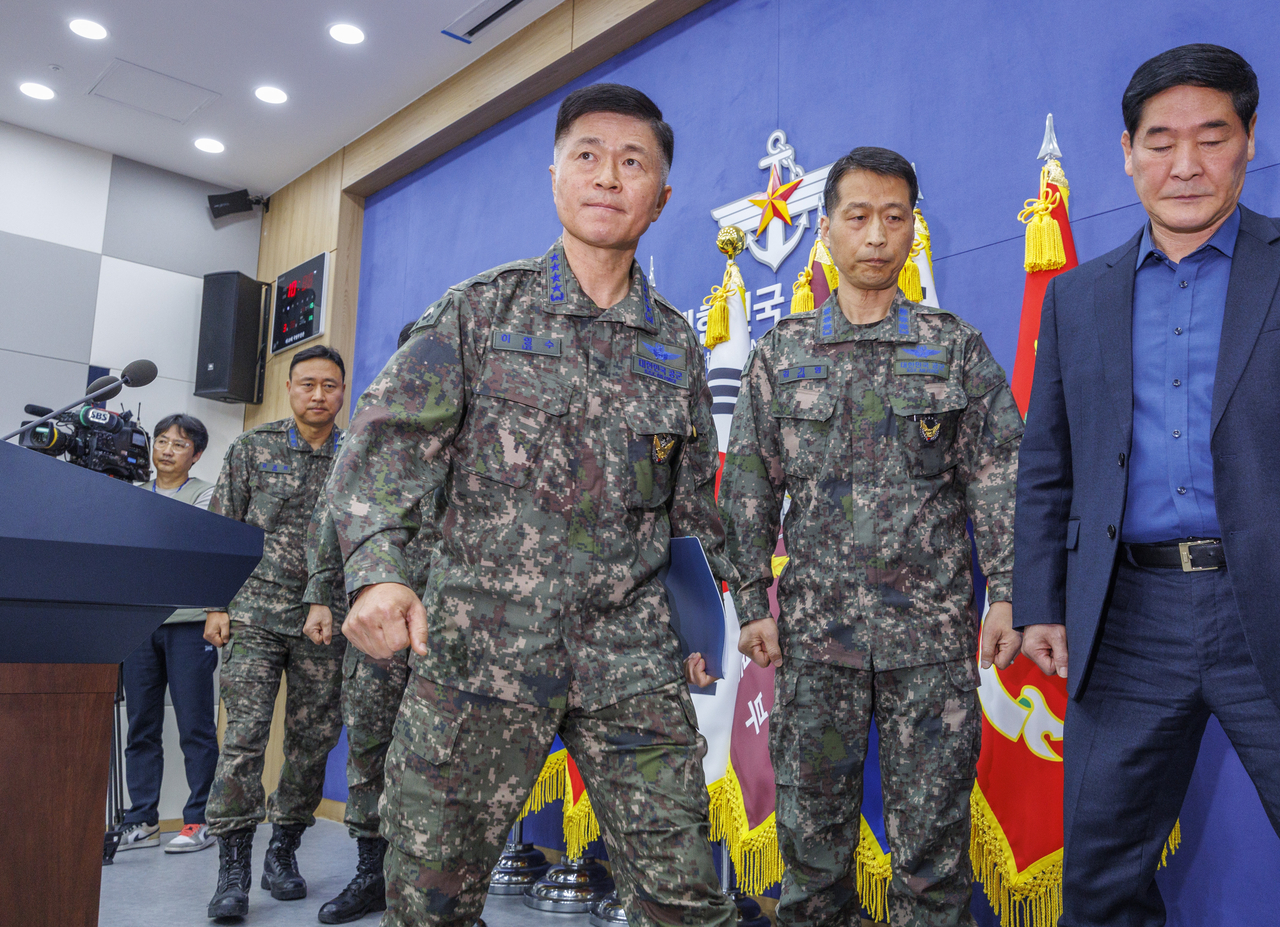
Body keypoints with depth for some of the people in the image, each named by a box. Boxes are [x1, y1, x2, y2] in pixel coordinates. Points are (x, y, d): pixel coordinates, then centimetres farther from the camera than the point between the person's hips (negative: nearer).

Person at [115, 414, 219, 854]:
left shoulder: (206, 495, 5)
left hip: (189, 623, -4)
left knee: (195, 727, -1)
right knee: (141, 727, 7)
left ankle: (198, 821, 5)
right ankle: (142, 821, 15)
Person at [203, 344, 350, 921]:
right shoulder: (253, 448, 6)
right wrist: (216, 606, 0)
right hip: (255, 615, -1)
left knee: (312, 740, 5)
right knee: (245, 733, -7)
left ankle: (283, 852, 20)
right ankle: (233, 867, 3)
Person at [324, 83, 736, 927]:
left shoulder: (678, 345, 11)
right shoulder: (478, 310, 3)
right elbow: (388, 442, -5)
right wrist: (380, 571, -21)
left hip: (631, 658, 2)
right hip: (480, 641, -1)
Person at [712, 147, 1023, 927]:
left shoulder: (959, 348, 6)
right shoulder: (780, 354, 8)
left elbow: (998, 479, 3)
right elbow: (749, 487, 7)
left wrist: (1006, 594, -6)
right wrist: (753, 603, 1)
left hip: (935, 630, 0)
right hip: (817, 629, 1)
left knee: (934, 830, 6)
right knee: (812, 820, 8)